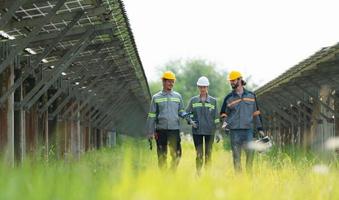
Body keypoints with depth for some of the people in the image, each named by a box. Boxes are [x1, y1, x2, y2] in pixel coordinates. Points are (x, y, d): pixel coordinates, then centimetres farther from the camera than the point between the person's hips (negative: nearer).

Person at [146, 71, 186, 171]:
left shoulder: (177, 96, 11)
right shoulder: (156, 97, 7)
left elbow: (180, 111, 16)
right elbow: (152, 116, 7)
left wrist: (185, 115, -8)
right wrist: (150, 132, 3)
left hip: (174, 129, 1)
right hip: (161, 130, -1)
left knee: (176, 154, -5)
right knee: (162, 156, 2)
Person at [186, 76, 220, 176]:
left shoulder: (213, 101, 6)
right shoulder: (193, 100, 6)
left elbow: (216, 118, 7)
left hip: (210, 131, 0)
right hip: (197, 131, 0)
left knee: (208, 154, 3)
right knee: (199, 154, -4)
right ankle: (198, 173, 2)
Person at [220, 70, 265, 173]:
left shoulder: (251, 95, 11)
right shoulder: (229, 98, 7)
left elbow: (256, 113, 16)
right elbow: (223, 113, 13)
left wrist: (259, 128, 13)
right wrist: (224, 122, -8)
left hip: (248, 130, 1)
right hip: (235, 131, -1)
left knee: (250, 152, -6)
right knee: (236, 155, 0)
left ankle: (249, 174, 4)